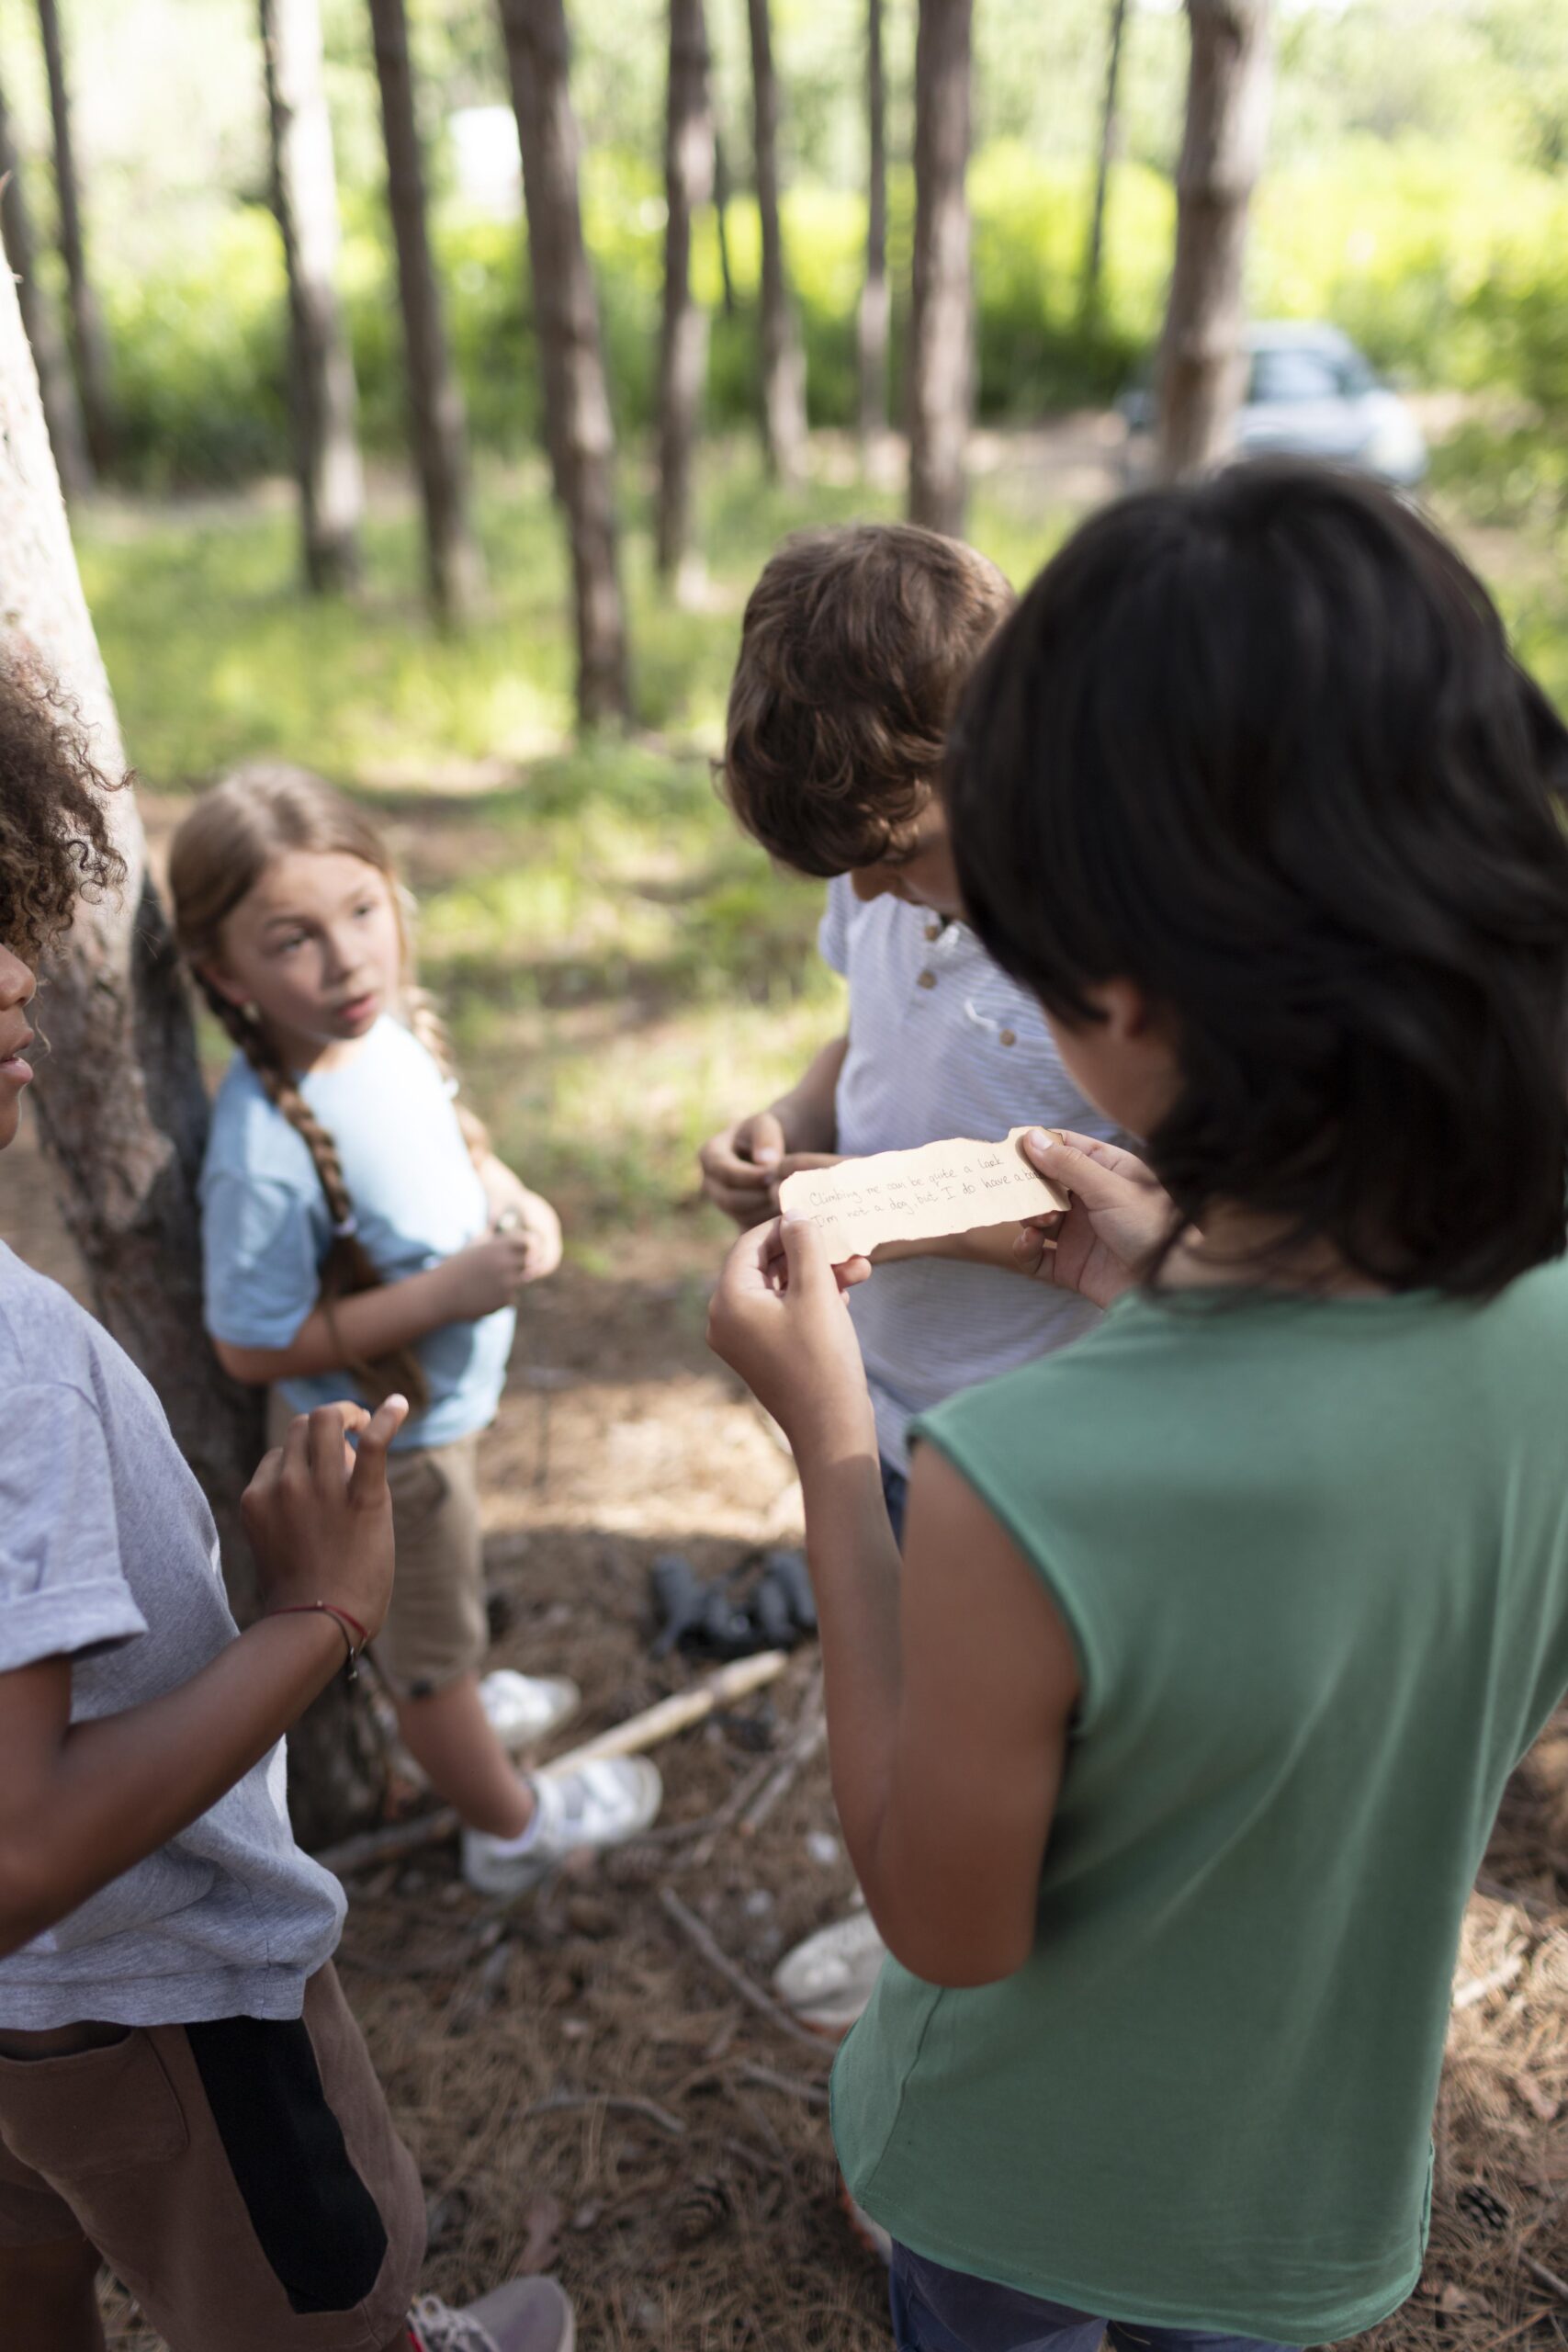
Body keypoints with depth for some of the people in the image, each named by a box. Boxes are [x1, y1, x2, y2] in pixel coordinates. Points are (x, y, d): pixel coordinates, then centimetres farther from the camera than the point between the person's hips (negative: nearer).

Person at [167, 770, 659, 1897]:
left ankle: (448, 1707, 65)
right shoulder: (264, 1151, -37)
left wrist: (510, 1195, -13)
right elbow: (254, 1346, -28)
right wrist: (448, 1294, -31)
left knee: (425, 1600, 35)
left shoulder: (386, 1022, -14)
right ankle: (512, 1827, 46)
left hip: (447, 1391, 7)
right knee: (433, 1640, 20)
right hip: (388, 1440, -7)